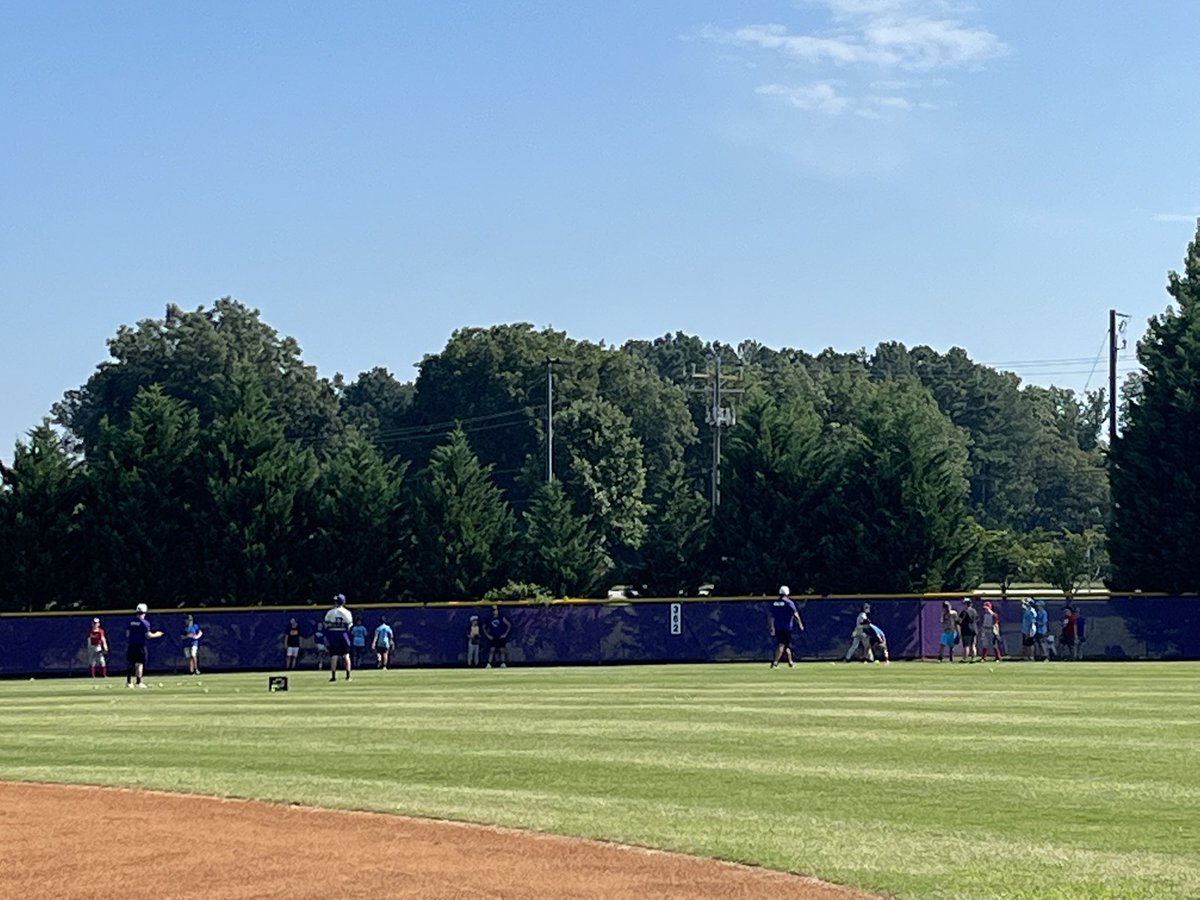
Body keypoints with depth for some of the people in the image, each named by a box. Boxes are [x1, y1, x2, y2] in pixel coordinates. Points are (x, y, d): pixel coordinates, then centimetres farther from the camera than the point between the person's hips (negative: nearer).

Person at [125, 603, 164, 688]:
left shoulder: (131, 622, 9)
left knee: (131, 664, 9)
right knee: (139, 664, -1)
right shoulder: (144, 622, -8)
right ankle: (138, 682, -3)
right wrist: (156, 634, 6)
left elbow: (127, 634, 9)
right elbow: (148, 635, -10)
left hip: (131, 645, 5)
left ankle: (128, 682, 5)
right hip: (140, 645, -5)